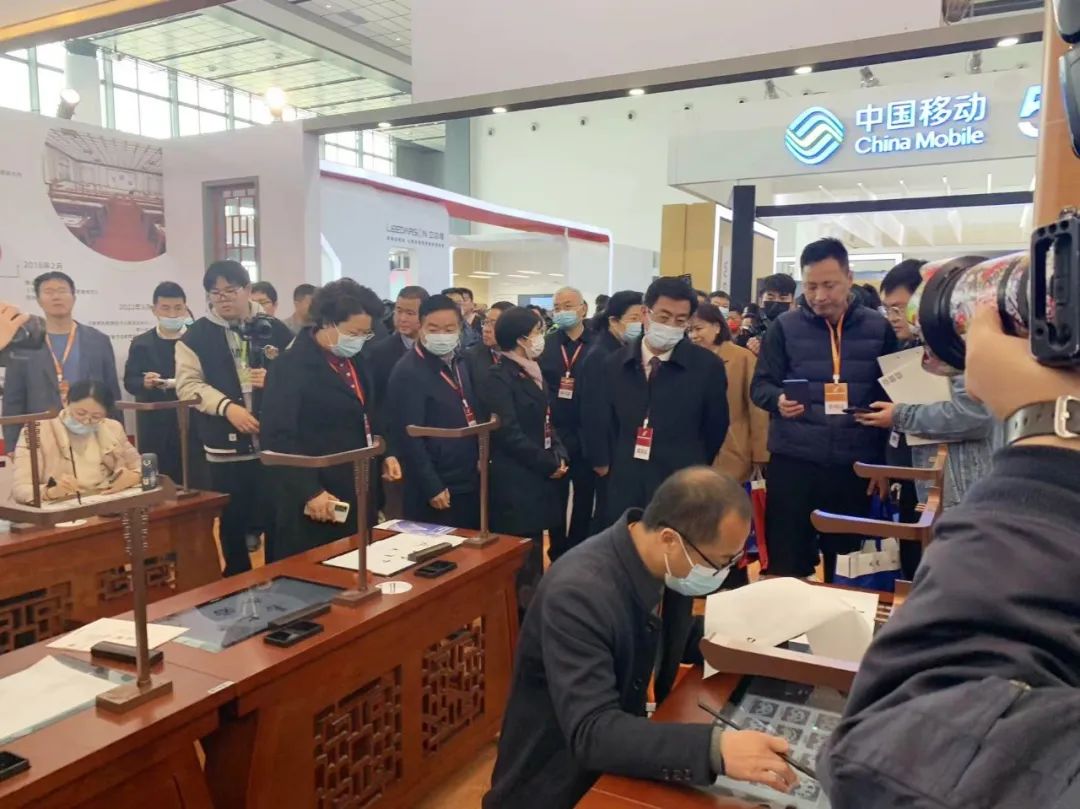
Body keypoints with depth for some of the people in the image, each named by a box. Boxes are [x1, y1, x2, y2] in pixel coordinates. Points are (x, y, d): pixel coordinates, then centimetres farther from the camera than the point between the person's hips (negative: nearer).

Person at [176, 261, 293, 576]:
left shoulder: (275, 330, 5)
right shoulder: (196, 336, 4)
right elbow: (188, 384, -3)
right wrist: (227, 407, -16)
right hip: (226, 446, 0)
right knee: (233, 522, 10)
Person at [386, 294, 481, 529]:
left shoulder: (460, 363, 10)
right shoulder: (407, 372, -17)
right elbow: (408, 438, -19)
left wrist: (479, 455, 7)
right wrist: (432, 487, -18)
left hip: (470, 483, 8)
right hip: (436, 489, -8)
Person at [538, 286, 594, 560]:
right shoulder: (545, 344, 4)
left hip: (588, 435, -1)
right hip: (553, 433, 1)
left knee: (584, 498, 12)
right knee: (555, 498, 11)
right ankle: (557, 555, 25)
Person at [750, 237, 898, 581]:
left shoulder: (879, 328, 4)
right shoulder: (784, 327, 0)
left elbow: (893, 396, 7)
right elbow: (760, 386, 1)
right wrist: (778, 399, -23)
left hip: (855, 466, 1)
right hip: (792, 462, -1)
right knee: (787, 564, 3)